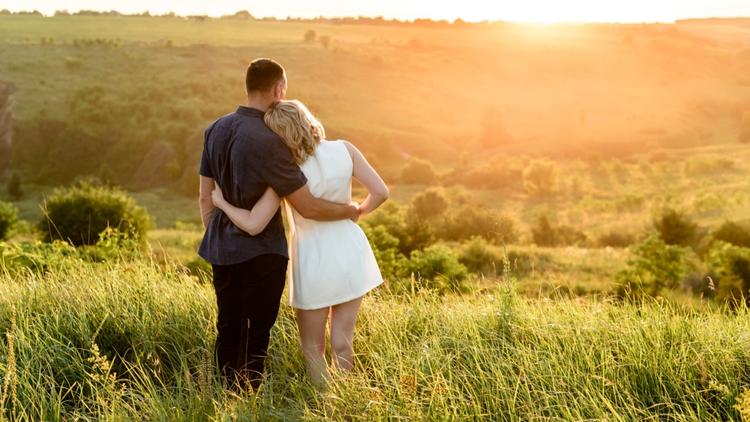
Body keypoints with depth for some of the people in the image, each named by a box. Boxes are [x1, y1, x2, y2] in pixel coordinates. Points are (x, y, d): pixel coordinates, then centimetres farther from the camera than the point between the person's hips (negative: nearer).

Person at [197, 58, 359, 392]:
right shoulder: (267, 142, -22)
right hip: (261, 252, -7)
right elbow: (308, 207, -19)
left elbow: (205, 198, 10)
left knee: (228, 330, 16)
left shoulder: (216, 130, 2)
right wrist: (349, 211, -2)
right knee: (256, 333, 5)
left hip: (223, 250, 7)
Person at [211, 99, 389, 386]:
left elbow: (253, 225, -21)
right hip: (350, 252, 3)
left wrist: (221, 203, -4)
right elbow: (380, 192, -5)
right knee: (342, 341, 15)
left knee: (313, 347, 14)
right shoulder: (344, 151, -11)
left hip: (314, 261, -3)